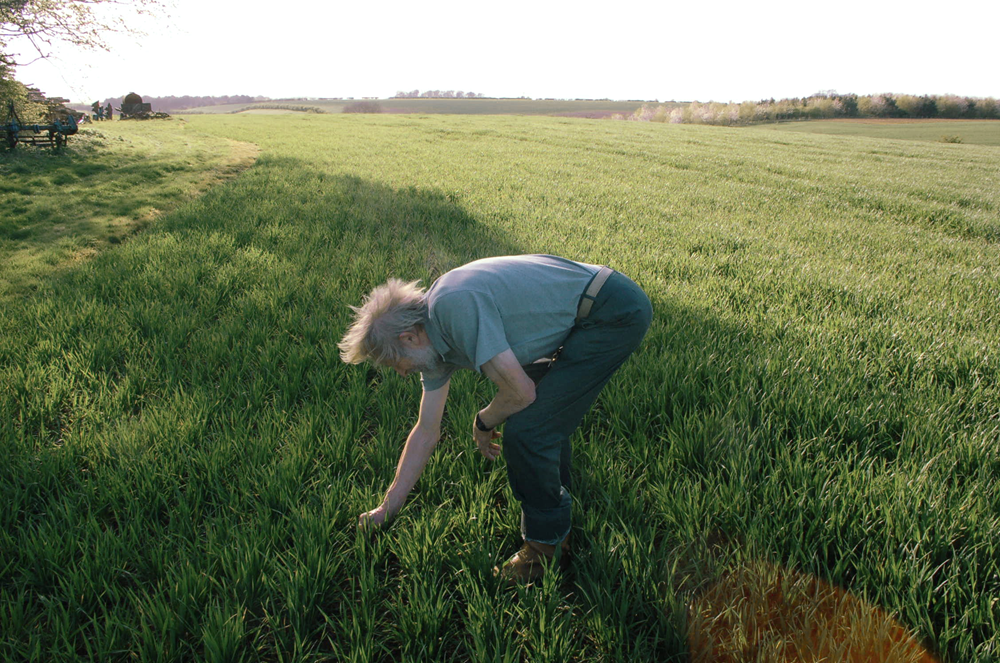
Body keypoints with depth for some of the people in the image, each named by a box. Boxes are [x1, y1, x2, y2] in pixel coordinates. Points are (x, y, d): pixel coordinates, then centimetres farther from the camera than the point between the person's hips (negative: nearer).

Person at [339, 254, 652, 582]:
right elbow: (426, 432, 14)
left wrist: (483, 422, 1)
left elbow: (521, 392, -21)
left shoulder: (455, 306, -23)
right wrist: (387, 508, 20)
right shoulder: (434, 337, 7)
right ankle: (558, 490, 44)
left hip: (616, 314, -9)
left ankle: (548, 540, 11)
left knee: (525, 429, -10)